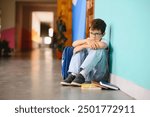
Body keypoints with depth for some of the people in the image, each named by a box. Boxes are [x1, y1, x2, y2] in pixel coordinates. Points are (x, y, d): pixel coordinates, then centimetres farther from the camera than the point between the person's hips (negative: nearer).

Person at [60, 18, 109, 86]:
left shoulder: (103, 42, -2)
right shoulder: (88, 40, 11)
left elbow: (102, 45, -30)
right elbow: (74, 44, -6)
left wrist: (85, 45, -20)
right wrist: (86, 40, -23)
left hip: (98, 75, -4)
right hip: (87, 75, 4)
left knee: (99, 50, -26)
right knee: (80, 49, -5)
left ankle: (81, 75, -34)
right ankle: (73, 75, -20)